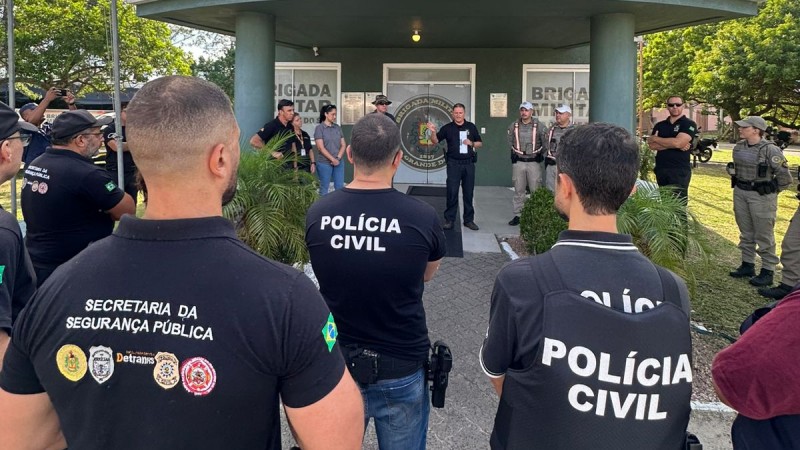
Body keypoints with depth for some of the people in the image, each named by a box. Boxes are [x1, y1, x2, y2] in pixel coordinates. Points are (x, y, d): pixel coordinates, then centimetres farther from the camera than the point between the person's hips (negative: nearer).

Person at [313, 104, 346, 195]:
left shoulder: (337, 127, 8)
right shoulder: (319, 128, -5)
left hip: (338, 162, 4)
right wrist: (333, 159, -12)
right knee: (324, 187, 5)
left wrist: (338, 158, -8)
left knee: (340, 186, 5)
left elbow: (343, 145, 7)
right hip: (324, 163, -4)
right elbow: (321, 148, -10)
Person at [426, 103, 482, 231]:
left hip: (469, 163, 2)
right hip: (453, 164, -2)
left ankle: (469, 219, 15)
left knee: (468, 193, 7)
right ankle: (449, 220, 3)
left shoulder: (471, 127, 8)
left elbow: (480, 143, 14)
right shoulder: (448, 128, 3)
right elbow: (435, 141, 0)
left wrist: (472, 143, -7)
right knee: (452, 193, -4)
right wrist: (433, 132, -20)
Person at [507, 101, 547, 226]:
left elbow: (545, 143, 5)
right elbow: (510, 142, 16)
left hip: (534, 162, -2)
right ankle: (517, 215, 13)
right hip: (518, 162, 2)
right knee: (518, 190, 7)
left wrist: (538, 154, 4)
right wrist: (515, 153, 9)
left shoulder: (539, 126, -3)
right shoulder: (513, 126, 3)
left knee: (536, 190, 0)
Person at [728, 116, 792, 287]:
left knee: (764, 236, 1)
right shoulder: (738, 147, 4)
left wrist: (772, 191, -2)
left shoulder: (770, 149, -16)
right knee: (746, 233, 15)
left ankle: (768, 271, 9)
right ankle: (747, 265, 26)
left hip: (761, 196, -7)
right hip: (740, 193, 7)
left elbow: (784, 176, -12)